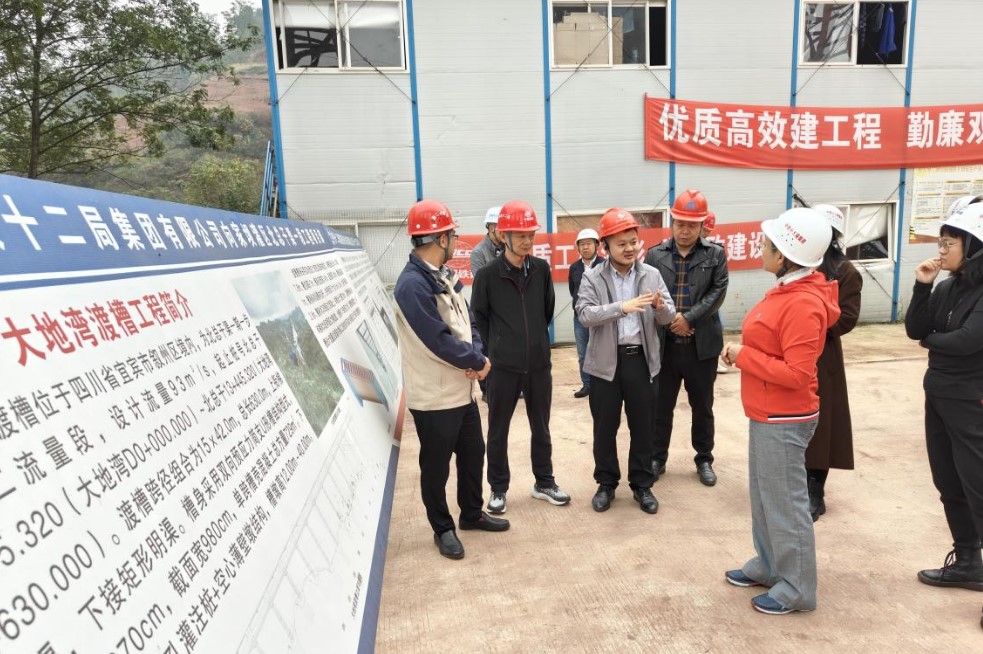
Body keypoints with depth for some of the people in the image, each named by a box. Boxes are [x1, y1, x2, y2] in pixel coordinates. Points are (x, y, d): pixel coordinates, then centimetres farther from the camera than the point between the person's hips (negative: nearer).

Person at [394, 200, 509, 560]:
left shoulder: (446, 276, 7)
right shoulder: (412, 285, -23)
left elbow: (468, 321, 7)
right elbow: (439, 341, -26)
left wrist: (477, 356, -12)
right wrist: (478, 362, -13)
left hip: (462, 390, 9)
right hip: (434, 397, -9)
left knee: (473, 453, 21)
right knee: (436, 466, 10)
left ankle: (472, 513, 42)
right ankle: (443, 528, 29)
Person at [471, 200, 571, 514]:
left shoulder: (542, 269, 1)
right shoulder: (487, 274, -9)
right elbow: (479, 317, 0)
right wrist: (497, 347, 4)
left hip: (539, 363, 3)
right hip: (502, 366, -3)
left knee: (541, 428, 16)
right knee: (498, 431, 9)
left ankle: (544, 482, 33)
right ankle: (498, 488, 26)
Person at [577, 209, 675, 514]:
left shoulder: (652, 274, 4)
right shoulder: (592, 277, -2)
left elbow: (669, 316, 1)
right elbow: (585, 314, -16)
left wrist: (661, 307, -23)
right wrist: (622, 307, -29)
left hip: (641, 359, 1)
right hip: (606, 361, -1)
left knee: (642, 426, 11)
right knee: (605, 427, 9)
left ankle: (642, 484, 27)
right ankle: (606, 483, 27)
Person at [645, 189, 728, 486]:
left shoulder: (715, 254, 2)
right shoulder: (655, 254, 2)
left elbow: (718, 292, -7)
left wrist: (688, 318, -16)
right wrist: (668, 320, -12)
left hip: (702, 344, 0)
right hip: (664, 344, 0)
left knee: (702, 407, 14)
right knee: (661, 405, 11)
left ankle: (704, 459, 32)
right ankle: (657, 458, 27)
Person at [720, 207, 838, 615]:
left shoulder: (803, 304, -23)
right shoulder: (787, 291, 8)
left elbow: (796, 373, -26)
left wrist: (744, 356, -17)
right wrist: (743, 352, -2)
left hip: (784, 420, -10)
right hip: (768, 414, 10)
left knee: (786, 501, 4)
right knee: (764, 493, 20)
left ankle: (797, 589, 21)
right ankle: (768, 566, 36)